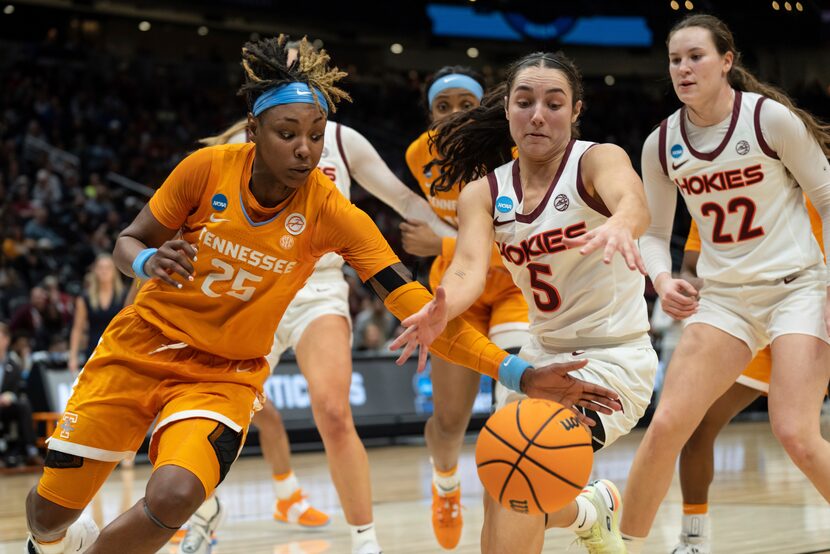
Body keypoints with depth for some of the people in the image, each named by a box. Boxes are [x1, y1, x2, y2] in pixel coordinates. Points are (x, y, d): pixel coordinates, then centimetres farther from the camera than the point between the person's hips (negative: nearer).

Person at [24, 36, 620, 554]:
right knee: (52, 506, 2)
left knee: (175, 496, -29)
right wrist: (150, 262, -24)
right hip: (141, 346, 1)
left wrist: (518, 373, -30)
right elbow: (128, 242, 1)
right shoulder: (208, 169, -14)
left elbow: (419, 307, -20)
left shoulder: (334, 215, -16)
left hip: (224, 375, -1)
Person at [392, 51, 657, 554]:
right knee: (510, 508, 12)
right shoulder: (485, 192, -1)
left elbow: (632, 200, -38)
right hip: (544, 355, 6)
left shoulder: (596, 160, -13)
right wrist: (441, 310, -43)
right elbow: (470, 267, -19)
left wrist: (619, 226, -63)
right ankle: (595, 509, 43)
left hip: (613, 358, -6)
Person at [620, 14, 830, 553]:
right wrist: (662, 278, -11)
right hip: (723, 299, 4)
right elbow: (654, 234, 11)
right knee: (666, 426, -7)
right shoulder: (661, 144, 0)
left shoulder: (772, 119, -11)